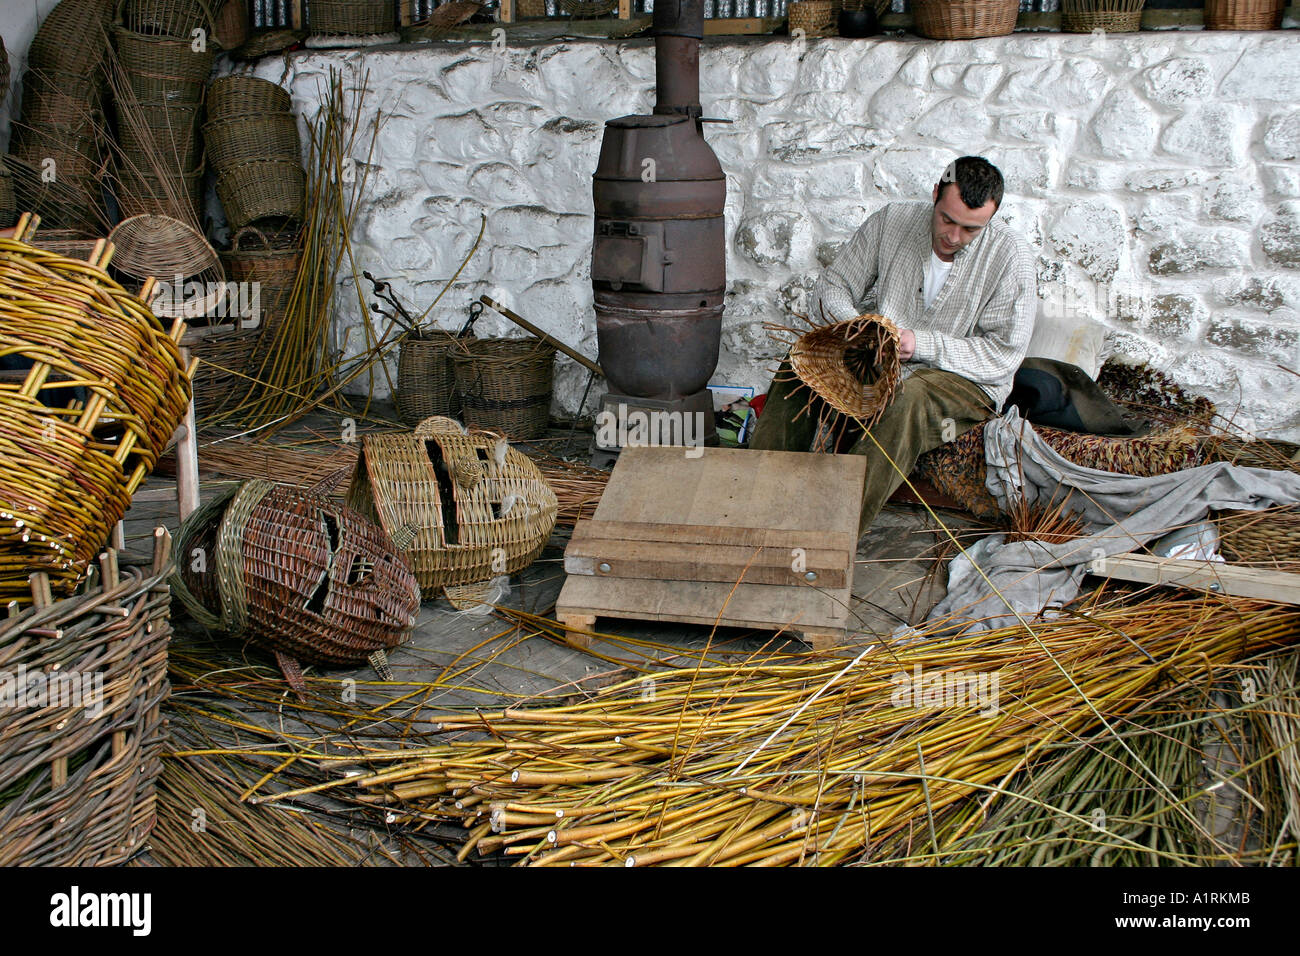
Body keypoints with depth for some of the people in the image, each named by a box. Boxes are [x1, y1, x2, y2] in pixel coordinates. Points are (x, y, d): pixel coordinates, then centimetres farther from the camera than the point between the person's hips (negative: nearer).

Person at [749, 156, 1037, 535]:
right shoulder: (891, 221, -4)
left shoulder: (1011, 257, -13)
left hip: (965, 380, -4)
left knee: (908, 397, -38)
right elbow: (832, 287, 3)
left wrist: (922, 344, -25)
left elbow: (1004, 353, -14)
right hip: (882, 362, 4)